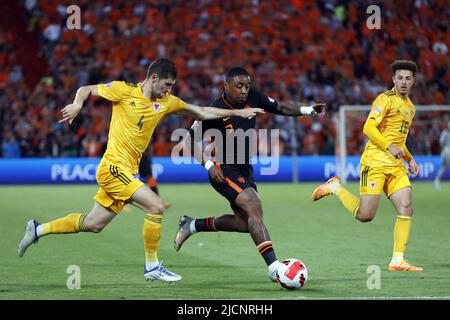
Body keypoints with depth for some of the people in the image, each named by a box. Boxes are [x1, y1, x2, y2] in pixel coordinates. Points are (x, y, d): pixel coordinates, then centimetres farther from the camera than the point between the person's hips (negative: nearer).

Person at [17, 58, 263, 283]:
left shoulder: (166, 102, 10)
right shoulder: (124, 91, -7)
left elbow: (202, 112, 15)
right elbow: (86, 90, 0)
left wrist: (237, 113, 10)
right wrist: (77, 104, -21)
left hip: (128, 172, 8)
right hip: (114, 167, -8)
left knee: (93, 224, 13)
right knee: (156, 206, -17)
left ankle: (38, 229, 27)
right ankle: (152, 266, -6)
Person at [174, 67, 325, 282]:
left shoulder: (252, 99, -4)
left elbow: (280, 108, 6)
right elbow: (191, 138, -11)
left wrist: (307, 110, -10)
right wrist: (208, 165, -20)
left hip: (244, 170, 8)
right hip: (223, 171, -8)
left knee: (244, 223, 13)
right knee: (254, 207, -26)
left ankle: (192, 225, 32)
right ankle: (274, 268, -30)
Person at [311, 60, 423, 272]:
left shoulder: (410, 107, 20)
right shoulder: (386, 99, -7)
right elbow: (368, 128, -17)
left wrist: (410, 159, 23)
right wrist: (389, 147, -27)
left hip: (396, 166, 7)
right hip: (375, 162, -7)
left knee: (406, 208, -8)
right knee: (365, 215, -9)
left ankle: (397, 261, -5)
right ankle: (335, 188, 16)